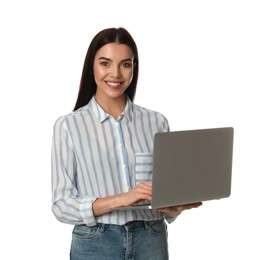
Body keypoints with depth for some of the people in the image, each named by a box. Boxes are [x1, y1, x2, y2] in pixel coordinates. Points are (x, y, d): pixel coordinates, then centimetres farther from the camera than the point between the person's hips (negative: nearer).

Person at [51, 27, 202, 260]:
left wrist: (176, 207, -15)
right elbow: (62, 205, -8)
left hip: (151, 241, 2)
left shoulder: (156, 123, 2)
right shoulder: (68, 126, -4)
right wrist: (120, 199, -22)